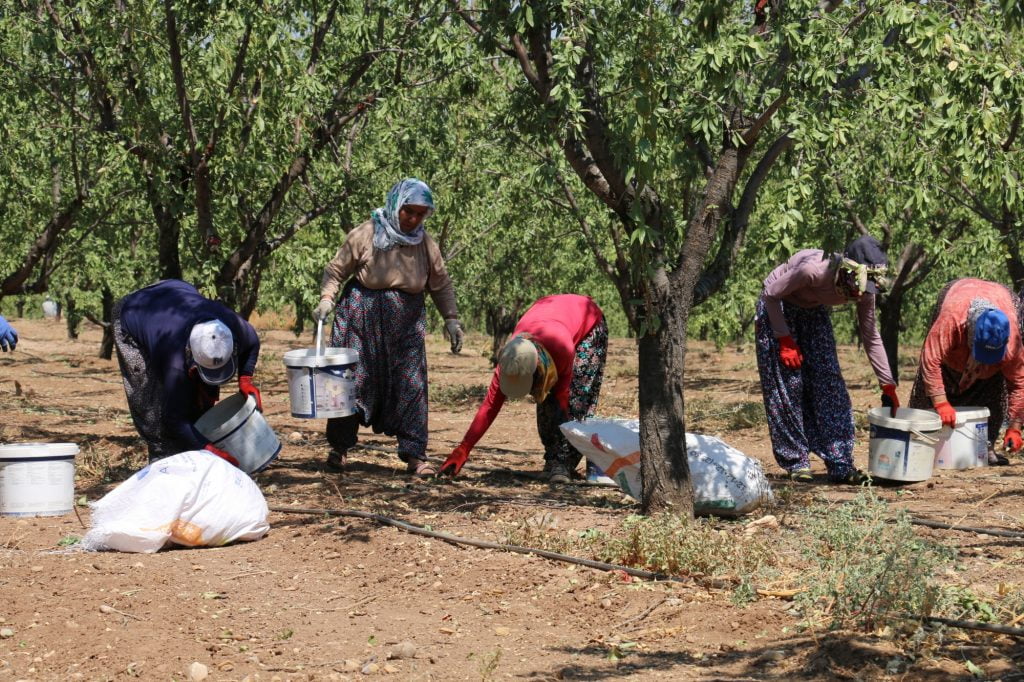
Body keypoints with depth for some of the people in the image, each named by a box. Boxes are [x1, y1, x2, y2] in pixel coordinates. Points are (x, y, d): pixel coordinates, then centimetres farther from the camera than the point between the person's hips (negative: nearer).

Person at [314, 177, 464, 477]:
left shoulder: (425, 243, 2)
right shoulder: (365, 235, -8)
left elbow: (441, 283, 10)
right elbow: (335, 271, -2)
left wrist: (451, 318, 1)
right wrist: (327, 298, -17)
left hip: (406, 321, 2)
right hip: (362, 317, -2)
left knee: (411, 385, -2)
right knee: (352, 381, 3)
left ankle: (415, 455, 3)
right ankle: (339, 448, 19)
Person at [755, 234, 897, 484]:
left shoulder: (864, 290, -20)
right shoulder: (814, 269, -38)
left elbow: (871, 337, -9)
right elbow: (771, 294, -23)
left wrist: (888, 386, -9)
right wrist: (785, 340, -23)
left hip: (815, 312, 5)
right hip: (777, 308, -5)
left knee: (830, 384, -5)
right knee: (788, 387, -8)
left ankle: (841, 465, -4)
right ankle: (796, 463, 3)